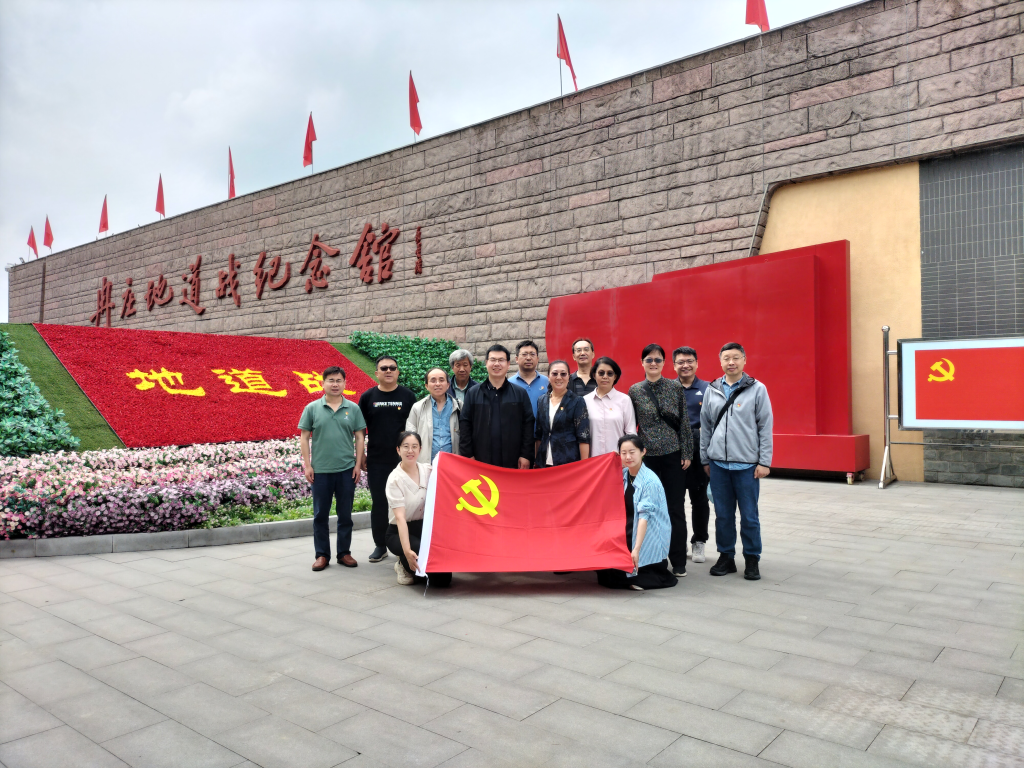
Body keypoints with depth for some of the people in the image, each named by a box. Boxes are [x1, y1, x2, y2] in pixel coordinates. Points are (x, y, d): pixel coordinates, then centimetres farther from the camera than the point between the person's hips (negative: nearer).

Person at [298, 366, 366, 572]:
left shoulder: (353, 408, 3)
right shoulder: (312, 408, 1)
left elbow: (359, 437, 5)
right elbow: (304, 437, 3)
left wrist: (358, 464, 0)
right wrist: (307, 465, -3)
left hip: (347, 469, 1)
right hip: (320, 470, 0)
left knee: (345, 514, 9)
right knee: (320, 515, 7)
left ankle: (344, 553, 21)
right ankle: (322, 554, 18)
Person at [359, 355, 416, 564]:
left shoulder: (408, 396, 3)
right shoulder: (368, 397, 4)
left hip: (403, 460, -1)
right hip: (376, 461, 1)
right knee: (379, 503, 8)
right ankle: (380, 546, 19)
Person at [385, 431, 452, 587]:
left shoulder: (428, 471, 1)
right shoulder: (395, 479, -14)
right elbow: (400, 517, -24)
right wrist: (407, 550, -35)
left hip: (425, 527, 3)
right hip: (399, 533, -3)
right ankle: (405, 565, 1)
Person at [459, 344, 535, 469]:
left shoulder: (520, 393, 7)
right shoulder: (473, 393, 8)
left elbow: (528, 424, 4)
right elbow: (465, 425, 5)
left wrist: (526, 455, -2)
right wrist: (468, 455, -2)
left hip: (511, 462, 0)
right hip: (481, 461, 0)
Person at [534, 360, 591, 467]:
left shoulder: (577, 401, -3)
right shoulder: (542, 401, 9)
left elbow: (584, 437, -7)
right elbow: (539, 435, 13)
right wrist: (536, 461, 9)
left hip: (569, 462, -4)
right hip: (545, 462, 4)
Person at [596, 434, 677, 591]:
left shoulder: (650, 481, -19)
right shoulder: (623, 474, 1)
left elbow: (644, 516, -25)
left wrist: (636, 549, -30)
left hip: (648, 539, -6)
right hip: (627, 534, 7)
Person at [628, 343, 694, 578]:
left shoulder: (675, 388, 2)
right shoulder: (634, 391, 4)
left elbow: (684, 422, 3)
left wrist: (687, 453, -1)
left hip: (673, 455, -1)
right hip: (647, 456, 1)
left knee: (675, 508, 2)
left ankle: (678, 562, 11)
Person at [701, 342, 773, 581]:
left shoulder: (757, 389, -1)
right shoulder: (712, 390, 7)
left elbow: (765, 427, -2)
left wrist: (764, 462, -6)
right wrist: (705, 459, 10)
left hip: (747, 464, -3)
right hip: (718, 463, 3)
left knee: (749, 515, 5)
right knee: (723, 515, 10)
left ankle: (752, 560, 19)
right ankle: (726, 557, 23)